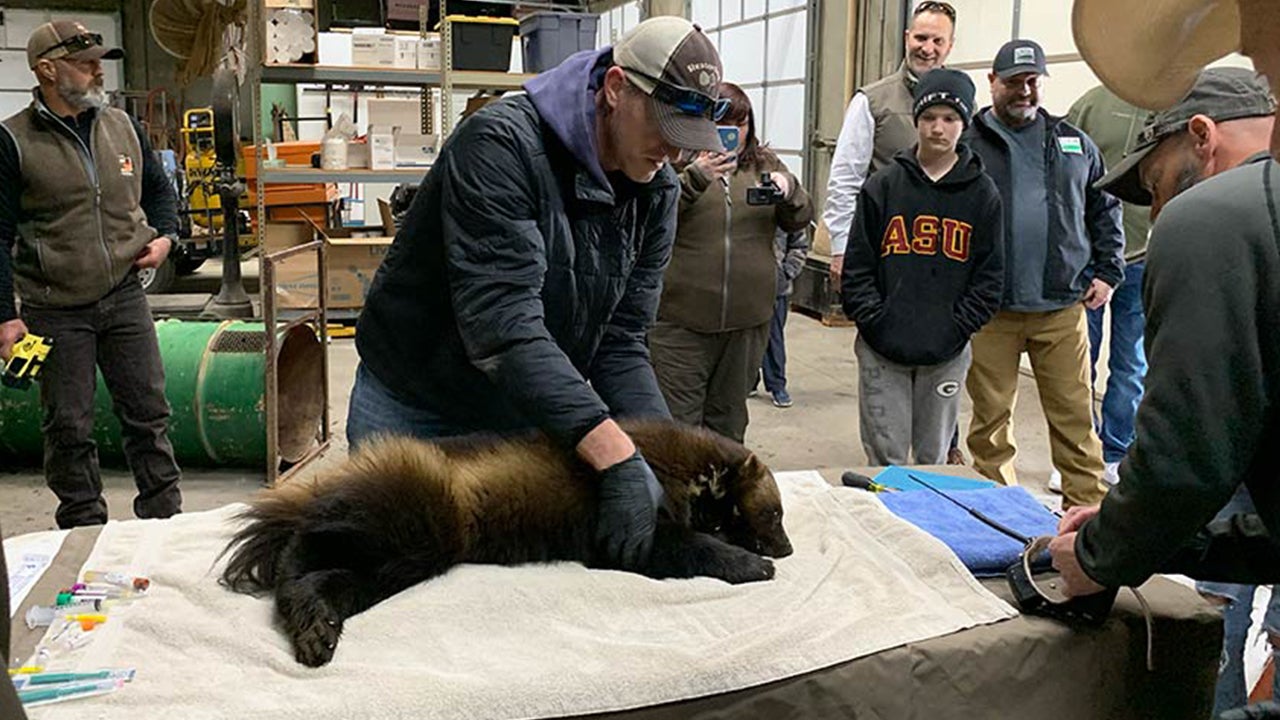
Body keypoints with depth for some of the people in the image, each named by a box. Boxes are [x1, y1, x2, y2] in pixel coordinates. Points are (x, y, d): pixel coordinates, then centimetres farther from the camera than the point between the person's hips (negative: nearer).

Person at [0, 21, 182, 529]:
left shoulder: (122, 127, 7)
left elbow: (158, 189, 22)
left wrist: (164, 236, 2)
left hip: (125, 297, 4)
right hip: (55, 311, -3)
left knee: (148, 413, 7)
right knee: (69, 428, 6)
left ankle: (164, 518, 18)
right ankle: (84, 529, 20)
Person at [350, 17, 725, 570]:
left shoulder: (657, 194, -6)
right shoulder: (502, 144, -27)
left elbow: (619, 342, -7)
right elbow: (502, 323, -37)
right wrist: (617, 456, -44)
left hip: (531, 417, 5)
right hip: (413, 411, -5)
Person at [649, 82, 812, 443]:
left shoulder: (765, 163, 13)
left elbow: (800, 220, 11)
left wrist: (789, 190, -10)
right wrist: (694, 178, -27)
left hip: (748, 318, 4)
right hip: (681, 319, -4)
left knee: (728, 420, 16)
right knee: (678, 418, -3)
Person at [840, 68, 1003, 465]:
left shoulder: (983, 194, 3)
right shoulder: (883, 186, 1)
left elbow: (989, 276, 2)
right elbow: (857, 265, 0)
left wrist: (957, 327, -7)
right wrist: (875, 321, -9)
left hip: (947, 354, 1)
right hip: (882, 350, -1)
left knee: (934, 457, 13)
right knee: (885, 457, 3)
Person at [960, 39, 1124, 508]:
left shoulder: (1074, 143, 13)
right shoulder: (966, 144, 2)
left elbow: (1105, 209, 20)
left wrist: (1107, 272, 10)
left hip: (1062, 309, 2)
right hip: (990, 312, -2)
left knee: (1075, 418, 5)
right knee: (991, 419, 7)